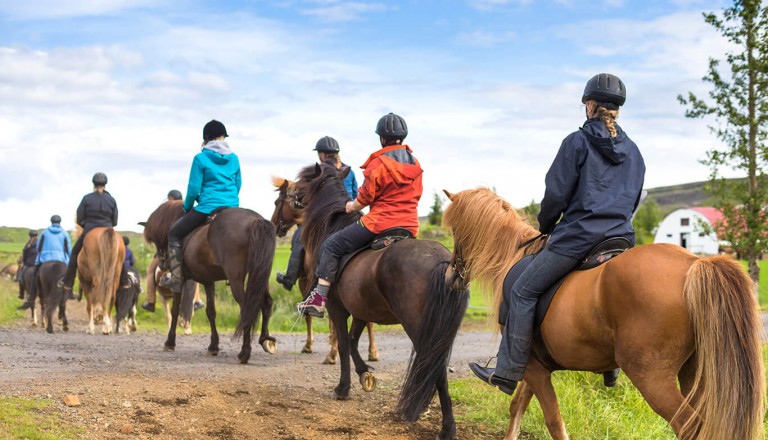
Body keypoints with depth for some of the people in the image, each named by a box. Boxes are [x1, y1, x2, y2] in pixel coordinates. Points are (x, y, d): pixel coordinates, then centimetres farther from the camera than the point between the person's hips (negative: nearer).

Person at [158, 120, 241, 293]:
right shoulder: (234, 158, 7)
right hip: (232, 207, 5)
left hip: (208, 207, -5)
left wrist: (187, 207, 10)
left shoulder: (201, 158, -7)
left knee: (174, 233, 12)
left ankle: (175, 277, 4)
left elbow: (194, 188, -7)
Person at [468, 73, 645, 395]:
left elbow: (556, 194, -6)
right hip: (622, 238, 7)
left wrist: (545, 226, 10)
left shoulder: (578, 142, -4)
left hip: (578, 236, -6)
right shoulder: (633, 151, 14)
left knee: (522, 291, 1)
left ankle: (508, 373, -4)